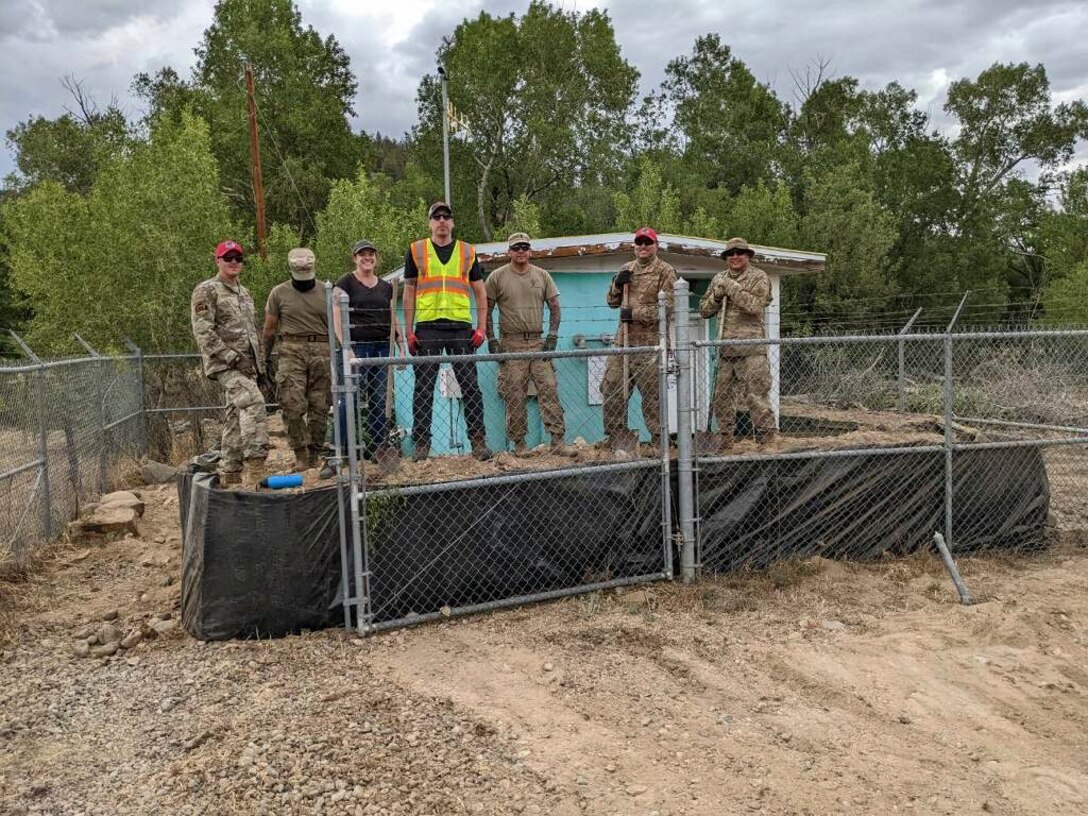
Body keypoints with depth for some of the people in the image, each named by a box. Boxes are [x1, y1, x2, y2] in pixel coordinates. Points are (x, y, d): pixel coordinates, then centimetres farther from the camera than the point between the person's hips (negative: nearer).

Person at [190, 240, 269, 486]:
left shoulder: (245, 293, 22)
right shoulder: (206, 291, -3)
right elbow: (203, 330, -13)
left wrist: (260, 366, 17)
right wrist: (228, 356, -20)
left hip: (248, 365, 8)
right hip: (225, 364, -8)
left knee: (236, 416, 9)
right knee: (253, 402, -26)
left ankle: (230, 474, 16)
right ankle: (255, 463, -28)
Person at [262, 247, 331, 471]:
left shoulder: (326, 292, 10)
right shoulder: (279, 293, 7)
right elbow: (269, 328, 12)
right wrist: (265, 358, 10)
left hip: (321, 351, 1)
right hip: (291, 351, -1)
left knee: (319, 407, 0)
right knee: (293, 406, -12)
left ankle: (315, 455, 9)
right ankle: (300, 455, -3)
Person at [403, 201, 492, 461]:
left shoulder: (467, 251, 12)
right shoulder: (416, 250, 9)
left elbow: (480, 292, 13)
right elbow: (409, 293, 9)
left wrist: (481, 328, 2)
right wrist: (409, 331, 1)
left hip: (461, 327, 1)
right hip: (427, 328, -1)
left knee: (470, 387, 1)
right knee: (424, 388, 2)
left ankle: (478, 441, 9)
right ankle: (421, 444, 10)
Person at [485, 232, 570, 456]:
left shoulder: (542, 275, 10)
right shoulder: (497, 277, 2)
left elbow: (554, 306, 13)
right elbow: (486, 310, 4)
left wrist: (552, 336, 3)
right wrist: (491, 340, -2)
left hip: (538, 342, 2)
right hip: (511, 344, -2)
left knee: (549, 389, -5)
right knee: (514, 395, -1)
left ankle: (557, 440, -2)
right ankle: (519, 444, 9)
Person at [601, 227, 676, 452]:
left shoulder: (666, 271, -3)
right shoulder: (626, 269, 15)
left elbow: (667, 307, -12)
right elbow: (612, 302, 17)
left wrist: (635, 313, -16)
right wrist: (617, 284, -2)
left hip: (650, 342, -6)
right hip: (623, 338, 6)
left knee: (651, 391, 0)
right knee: (611, 387, 6)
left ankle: (658, 438, 11)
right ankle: (614, 434, 19)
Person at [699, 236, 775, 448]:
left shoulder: (758, 277, 0)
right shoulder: (719, 278, 16)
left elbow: (754, 305, -16)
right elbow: (704, 310, 15)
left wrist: (731, 287, -14)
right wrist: (716, 295, -3)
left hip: (750, 349, -6)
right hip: (725, 349, 6)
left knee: (756, 397, -9)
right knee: (721, 397, 10)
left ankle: (768, 441, -2)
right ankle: (726, 442, 21)